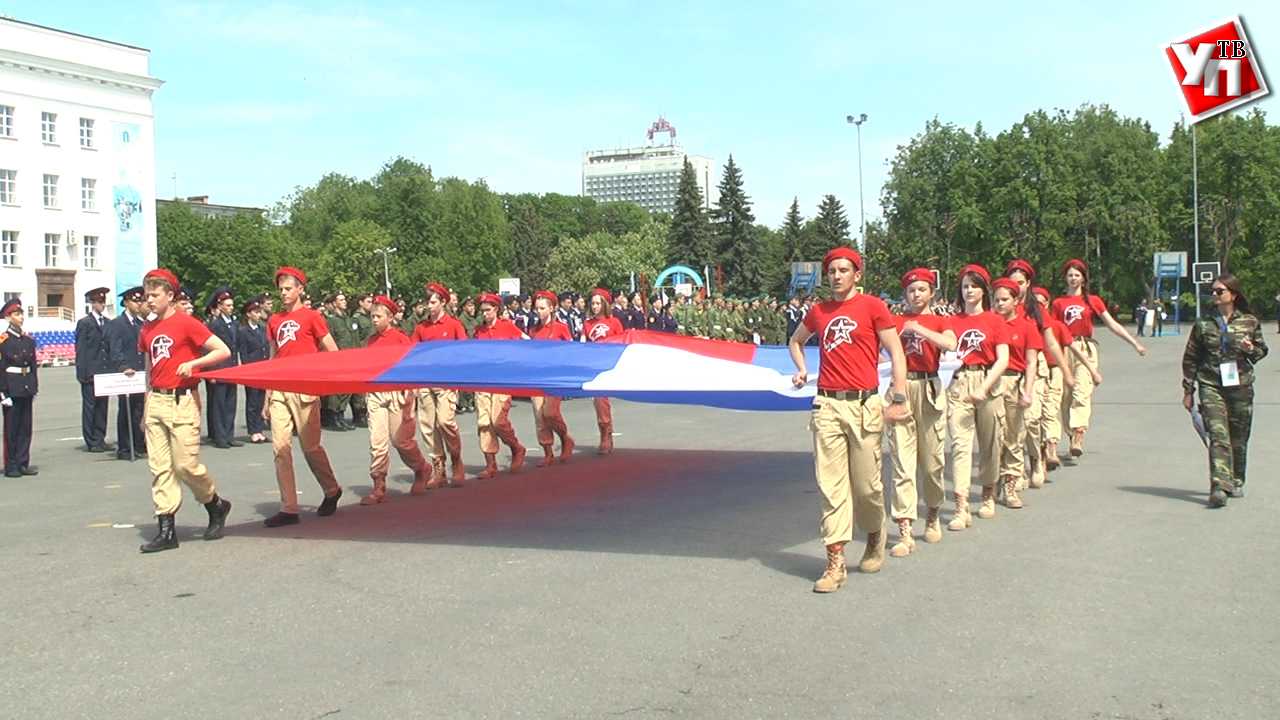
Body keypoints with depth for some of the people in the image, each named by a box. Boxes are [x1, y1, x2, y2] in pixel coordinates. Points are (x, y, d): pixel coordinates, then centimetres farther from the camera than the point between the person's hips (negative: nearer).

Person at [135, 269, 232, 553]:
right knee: (159, 467, 3)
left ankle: (216, 505, 19)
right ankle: (166, 531, 5)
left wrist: (192, 363, -20)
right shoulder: (147, 330, 13)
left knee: (186, 464, -7)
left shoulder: (187, 323, -6)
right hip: (156, 402, 6)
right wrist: (147, 407, 17)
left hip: (182, 401, -6)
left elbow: (223, 351, -8)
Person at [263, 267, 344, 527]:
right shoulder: (274, 321, 14)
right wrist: (267, 396, 15)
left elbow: (333, 353, 0)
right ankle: (288, 509, 1)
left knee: (310, 446, -1)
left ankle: (332, 491, 23)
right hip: (279, 389, 5)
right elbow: (273, 358, 18)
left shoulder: (311, 317, -1)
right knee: (280, 447, -1)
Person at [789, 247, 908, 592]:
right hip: (827, 405, 3)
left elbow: (896, 353, -2)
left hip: (864, 405, -3)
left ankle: (875, 541, 32)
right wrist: (801, 369, 14)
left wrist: (898, 399, -9)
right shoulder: (818, 312, 12)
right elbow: (796, 340, 32)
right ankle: (835, 562, 0)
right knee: (831, 484, -2)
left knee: (866, 483, 4)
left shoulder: (872, 306, 0)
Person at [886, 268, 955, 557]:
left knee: (932, 459, 7)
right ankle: (905, 531, -8)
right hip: (901, 389, 0)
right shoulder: (896, 321, 12)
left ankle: (933, 515, 31)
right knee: (901, 461, -7)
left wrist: (918, 328, -15)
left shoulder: (940, 321, 8)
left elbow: (950, 344, -15)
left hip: (929, 389, 0)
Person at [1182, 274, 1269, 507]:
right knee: (1218, 435, -14)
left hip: (1240, 385, 1)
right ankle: (1220, 486, -22)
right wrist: (1188, 390, 4)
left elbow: (1262, 349, 14)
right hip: (1211, 385, -1)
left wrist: (1251, 350, -11)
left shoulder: (1250, 321, 3)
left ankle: (1236, 482, 28)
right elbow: (1190, 357, 6)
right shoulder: (1203, 322, 3)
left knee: (1239, 438, 9)